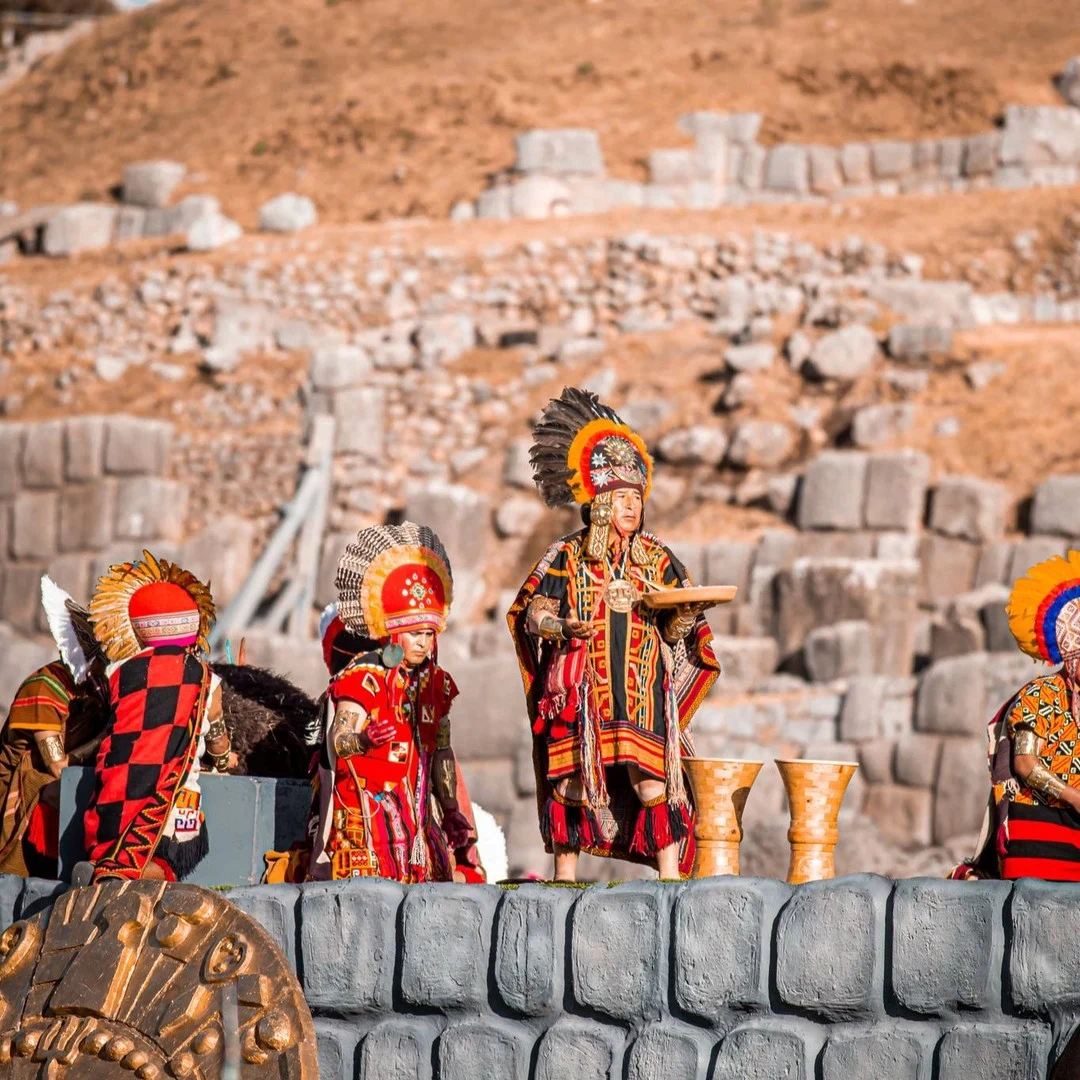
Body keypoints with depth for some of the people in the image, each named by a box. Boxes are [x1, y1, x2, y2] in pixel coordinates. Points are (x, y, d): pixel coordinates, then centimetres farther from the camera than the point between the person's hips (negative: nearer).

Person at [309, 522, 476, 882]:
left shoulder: (434, 681, 12)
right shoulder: (363, 677, -10)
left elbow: (441, 752, 19)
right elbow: (337, 741, -21)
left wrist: (451, 812, 18)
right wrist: (364, 740, -43)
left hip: (414, 810, 7)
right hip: (365, 808, -7)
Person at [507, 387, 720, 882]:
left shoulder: (655, 558, 10)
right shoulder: (567, 557, 3)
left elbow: (674, 631, 10)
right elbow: (531, 613, 2)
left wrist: (684, 615, -12)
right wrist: (562, 628, -17)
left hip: (640, 689, 1)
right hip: (579, 687, -1)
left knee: (651, 776, -9)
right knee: (570, 776, -1)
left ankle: (671, 877, -9)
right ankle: (565, 875, 8)